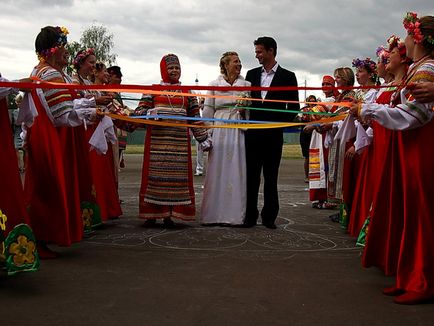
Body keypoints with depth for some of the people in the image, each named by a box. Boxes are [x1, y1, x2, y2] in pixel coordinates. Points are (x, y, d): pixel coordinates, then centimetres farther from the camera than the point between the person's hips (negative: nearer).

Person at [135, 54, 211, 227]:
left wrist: (203, 139, 11)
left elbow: (195, 118, 15)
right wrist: (149, 112, -20)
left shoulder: (187, 93, 15)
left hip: (179, 142, 2)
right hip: (157, 141, -2)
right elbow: (140, 111, 2)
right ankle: (151, 214, 3)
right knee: (154, 174, -4)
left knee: (177, 176, -1)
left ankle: (169, 214, 6)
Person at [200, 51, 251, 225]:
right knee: (217, 171, 1)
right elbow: (208, 111, 7)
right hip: (219, 131, 0)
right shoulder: (214, 84, 8)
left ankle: (235, 214, 6)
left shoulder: (246, 84, 9)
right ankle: (214, 214, 7)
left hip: (239, 132, 1)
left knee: (236, 172, 0)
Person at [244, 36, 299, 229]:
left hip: (273, 134, -2)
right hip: (253, 132, 3)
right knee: (251, 175, 3)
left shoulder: (287, 76, 2)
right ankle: (250, 215, 9)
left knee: (271, 177, 5)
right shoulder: (252, 74, 12)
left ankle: (269, 216, 12)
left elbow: (294, 107, 2)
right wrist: (247, 120, -1)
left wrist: (280, 123, -7)